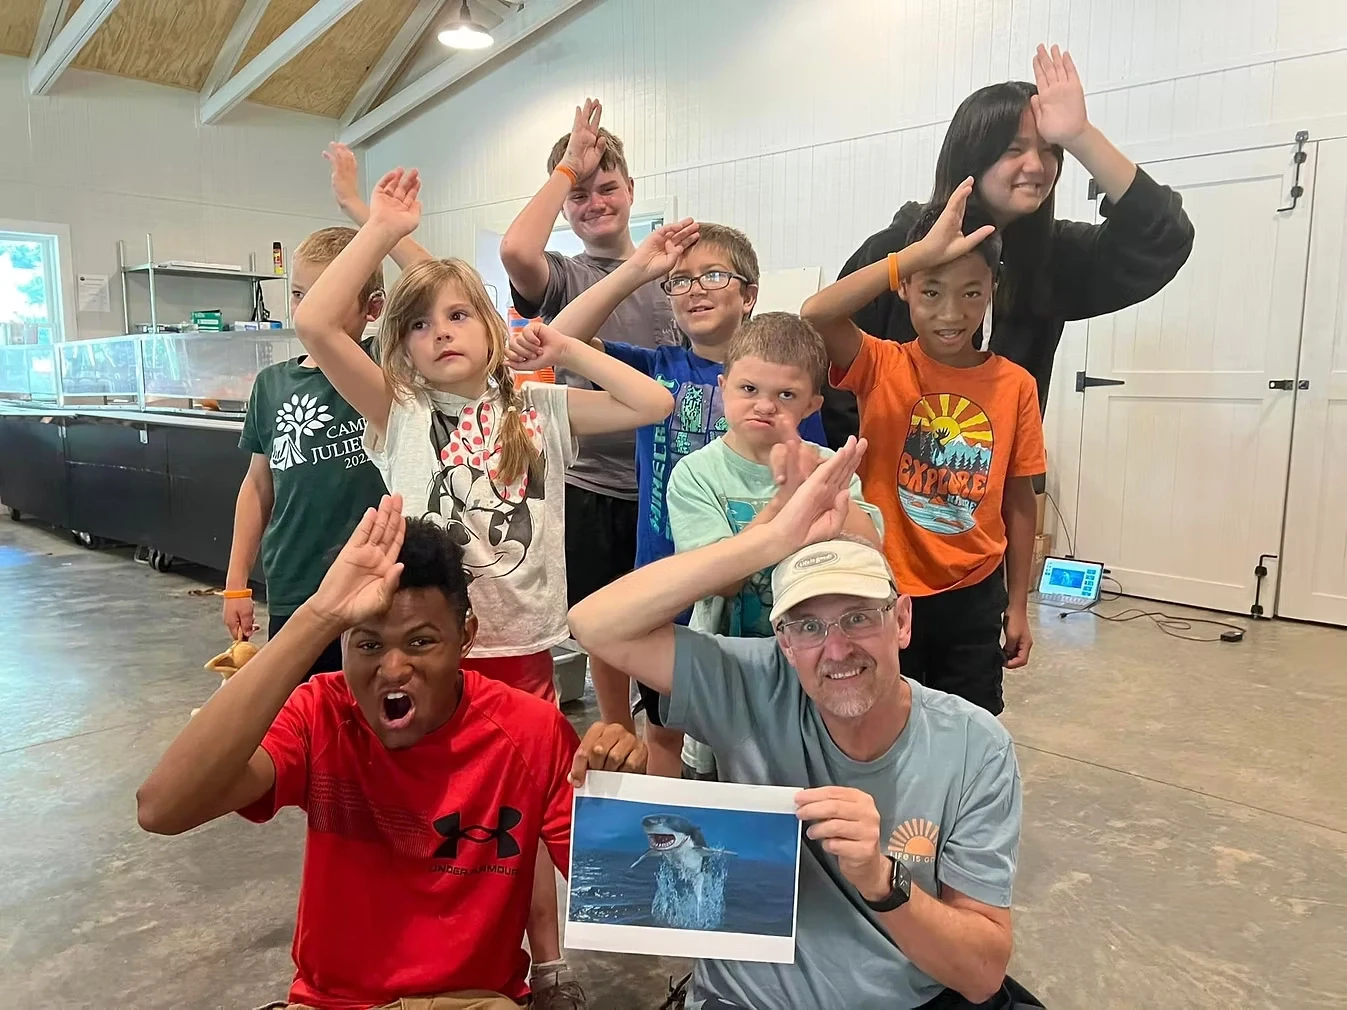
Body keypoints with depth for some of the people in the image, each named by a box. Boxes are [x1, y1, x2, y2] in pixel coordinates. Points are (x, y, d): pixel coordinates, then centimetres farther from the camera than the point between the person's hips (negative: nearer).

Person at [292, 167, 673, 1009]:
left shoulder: (540, 410, 5)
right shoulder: (399, 412, 0)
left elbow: (653, 404, -4)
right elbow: (313, 323, -12)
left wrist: (563, 345, -1)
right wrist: (382, 231, -9)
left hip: (523, 645, 1)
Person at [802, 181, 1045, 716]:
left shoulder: (1016, 385, -3)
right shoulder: (882, 367, -10)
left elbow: (1019, 501, 4)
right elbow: (817, 313, -30)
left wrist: (1018, 606, 7)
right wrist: (923, 250, -31)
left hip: (974, 597, 2)